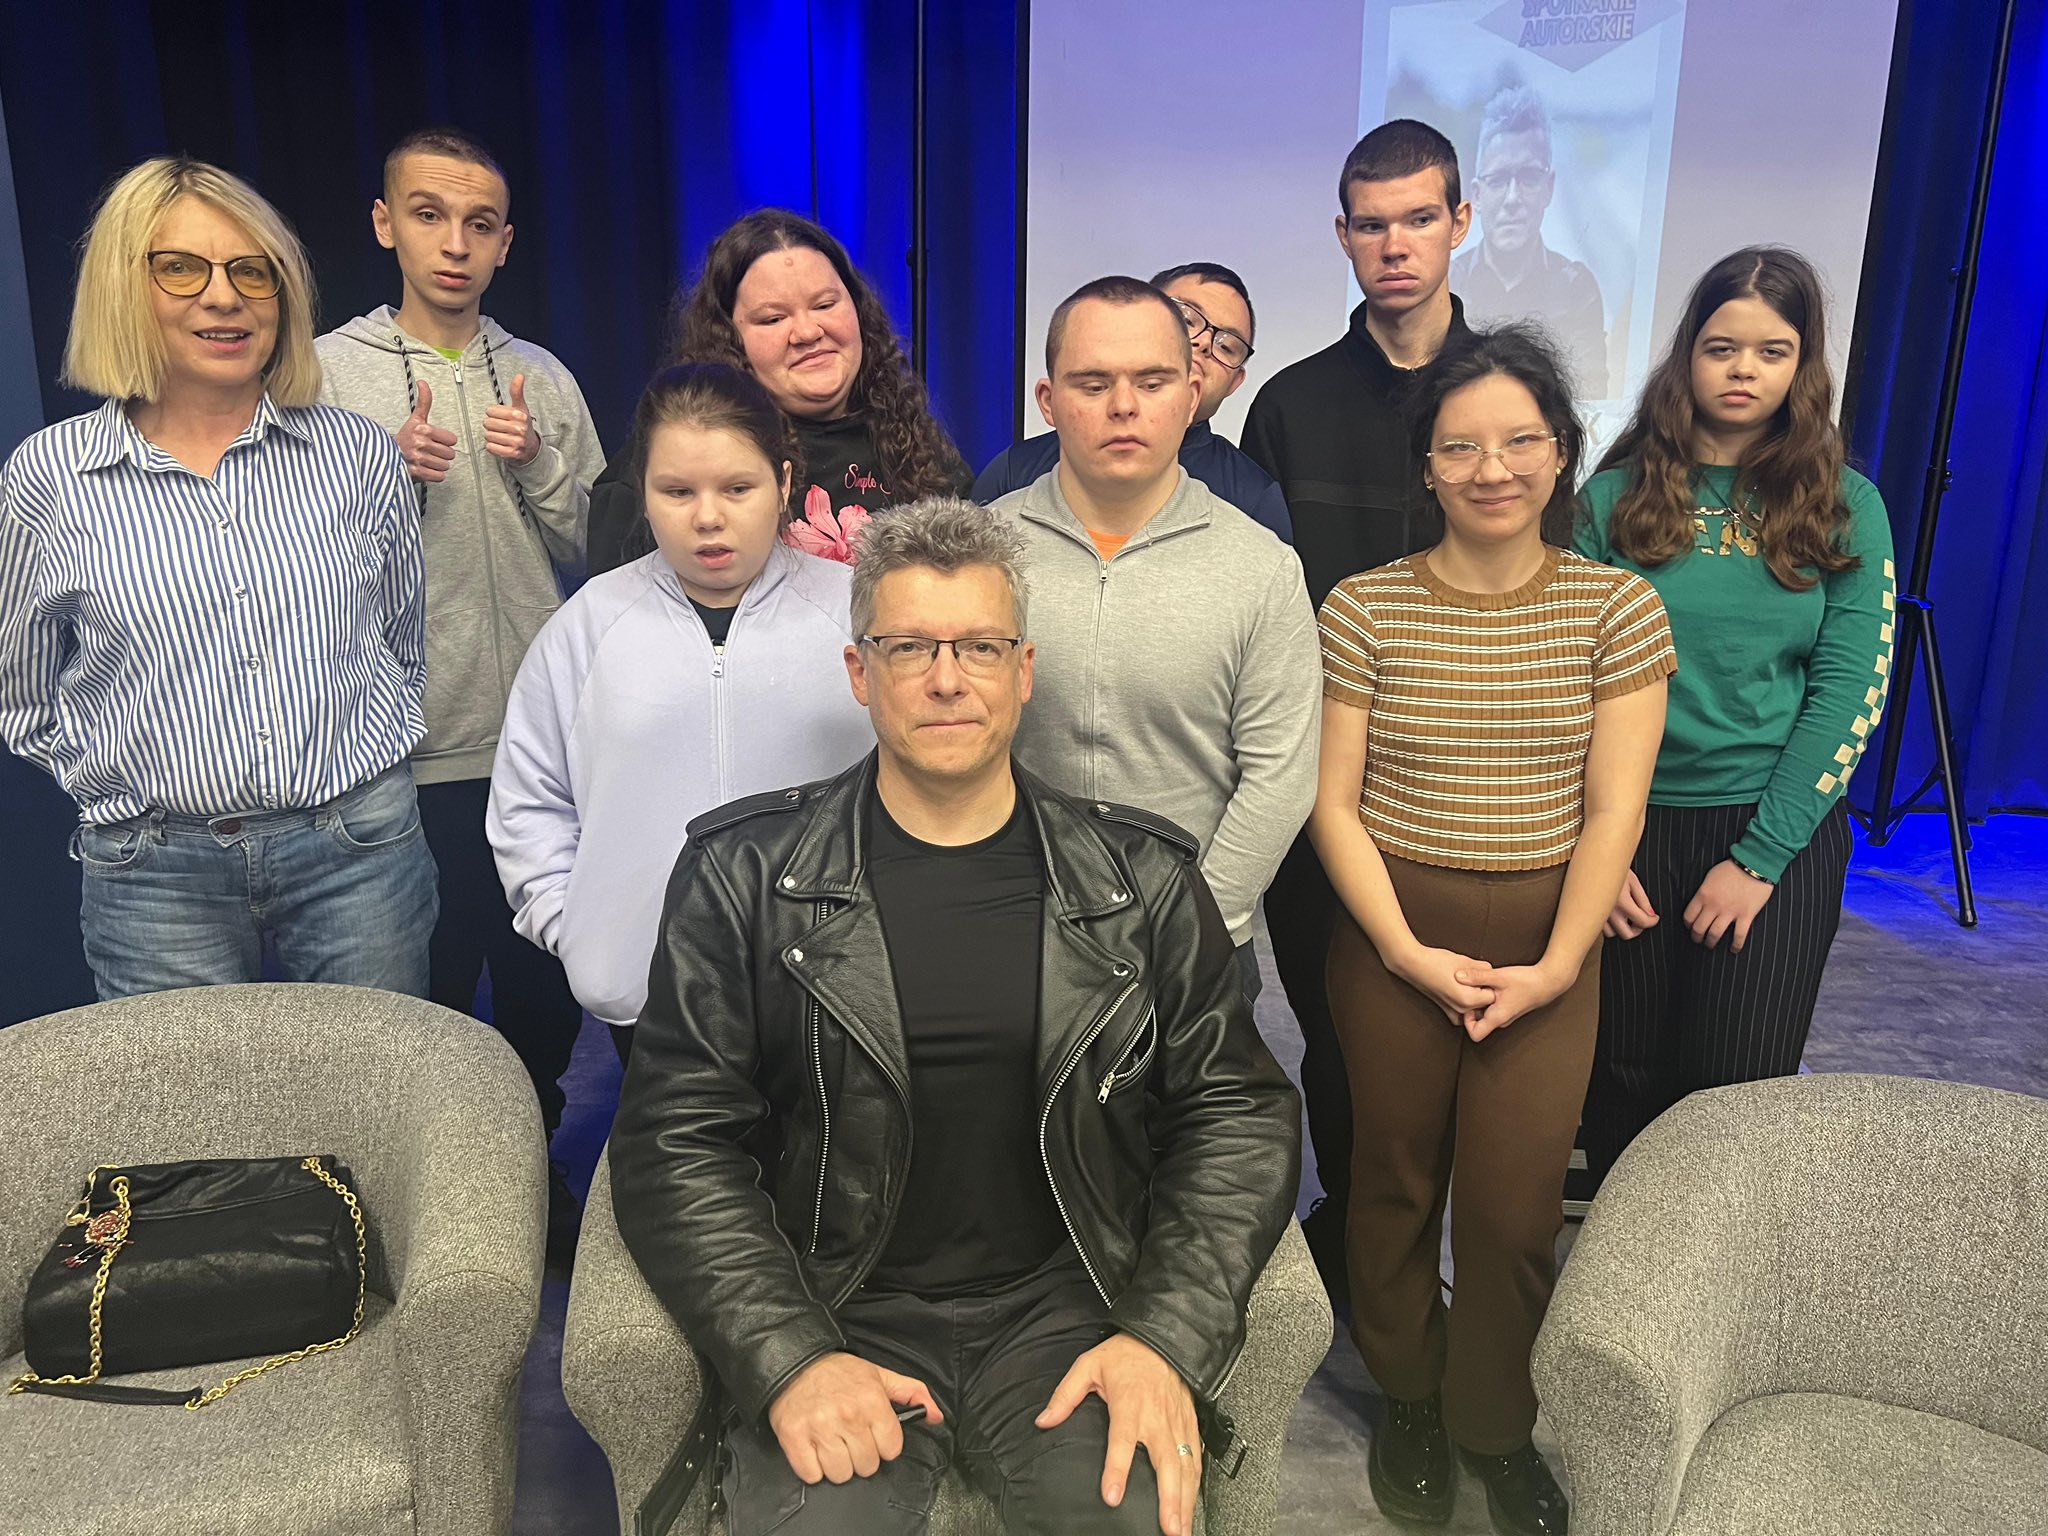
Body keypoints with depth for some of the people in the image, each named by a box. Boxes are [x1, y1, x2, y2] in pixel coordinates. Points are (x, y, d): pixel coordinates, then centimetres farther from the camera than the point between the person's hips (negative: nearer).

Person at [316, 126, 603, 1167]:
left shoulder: (542, 380, 8)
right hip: (411, 749, -3)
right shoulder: (324, 374, -2)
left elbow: (591, 553, 8)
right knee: (431, 998, 7)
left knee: (545, 985, 14)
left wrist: (541, 466, -9)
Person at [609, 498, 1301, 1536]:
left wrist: (1168, 1338, -8)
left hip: (1064, 1310, 1)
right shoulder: (746, 877, 1)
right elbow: (677, 1140, -2)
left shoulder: (1142, 878, 4)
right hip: (836, 1321, 0)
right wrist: (789, 1361, -14)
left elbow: (1238, 1111, 5)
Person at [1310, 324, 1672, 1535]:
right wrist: (1406, 950, -12)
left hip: (1547, 936, 0)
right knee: (1398, 1174, 12)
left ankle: (1498, 1423, 30)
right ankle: (1411, 1397, 36)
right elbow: (1333, 802, -4)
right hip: (1392, 934, 0)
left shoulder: (1620, 608, -2)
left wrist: (1555, 966, -11)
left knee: (1517, 1200, 3)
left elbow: (1613, 810, -3)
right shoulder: (1364, 608, -4)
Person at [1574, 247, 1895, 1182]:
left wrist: (1757, 858, -10)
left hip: (1777, 834, 0)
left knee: (1736, 1094, 2)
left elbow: (1850, 693, -3)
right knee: (1621, 1087, 9)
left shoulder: (1844, 508, 2)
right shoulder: (1618, 494, 2)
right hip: (1629, 828, 0)